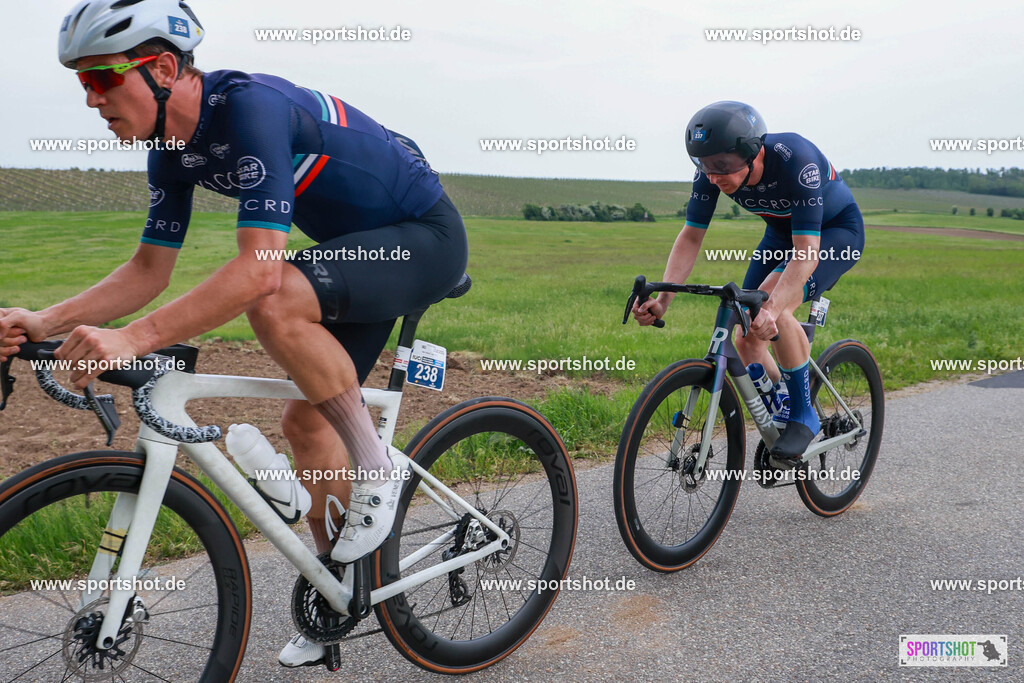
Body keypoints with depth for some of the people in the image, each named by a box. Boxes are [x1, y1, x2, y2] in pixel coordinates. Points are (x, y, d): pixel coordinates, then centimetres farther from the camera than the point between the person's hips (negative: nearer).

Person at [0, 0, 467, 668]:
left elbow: (259, 269, -37)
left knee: (277, 302, -34)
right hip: (361, 247, 9)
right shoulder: (174, 148, -1)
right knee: (307, 420, 6)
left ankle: (378, 465, -13)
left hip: (426, 238, -8)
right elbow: (149, 270, 2)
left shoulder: (251, 105, -28)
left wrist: (131, 339, -40)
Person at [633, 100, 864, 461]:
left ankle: (804, 415, -15)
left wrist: (772, 309, -56)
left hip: (837, 230, -6)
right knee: (747, 341, -7)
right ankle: (781, 421, 16)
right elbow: (690, 236, -16)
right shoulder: (713, 170, -22)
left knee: (771, 304, -33)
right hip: (781, 233, 6)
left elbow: (806, 252, -41)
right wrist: (662, 299, -29)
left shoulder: (796, 158, -38)